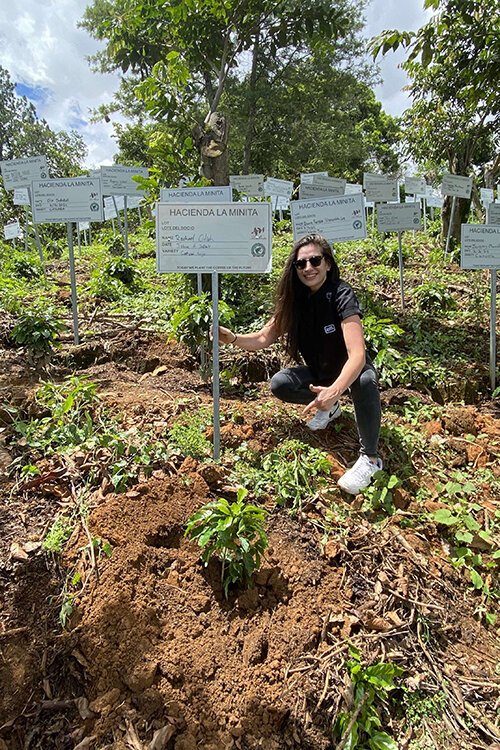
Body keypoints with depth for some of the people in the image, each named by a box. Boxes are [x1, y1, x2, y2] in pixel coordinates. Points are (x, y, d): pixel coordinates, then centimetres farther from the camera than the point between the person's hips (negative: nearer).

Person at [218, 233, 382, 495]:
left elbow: (357, 355, -39)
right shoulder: (295, 299, -10)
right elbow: (264, 338, -8)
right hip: (320, 372, 6)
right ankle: (329, 408, 9)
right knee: (279, 384, -18)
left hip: (351, 372, -5)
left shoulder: (341, 296, -27)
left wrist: (334, 390, -57)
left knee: (365, 382, -39)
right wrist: (231, 337, -28)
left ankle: (370, 457, -18)